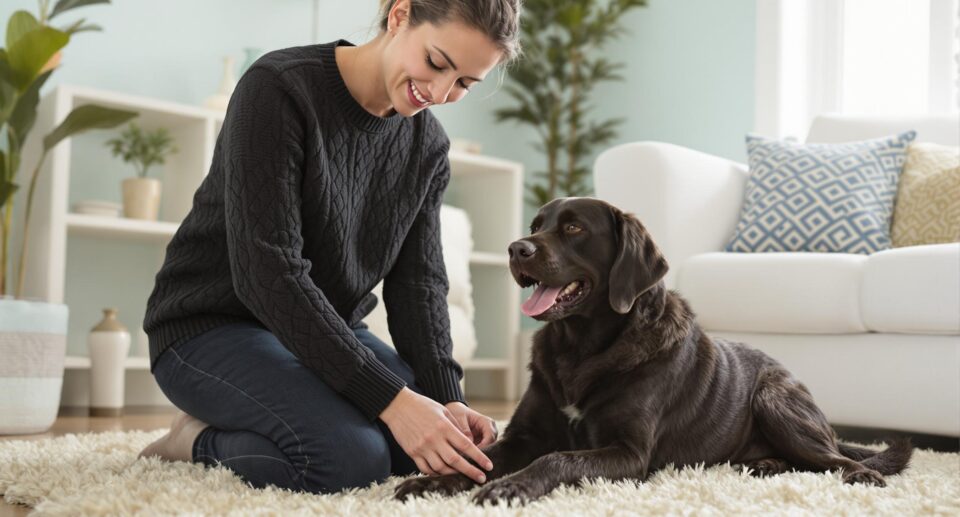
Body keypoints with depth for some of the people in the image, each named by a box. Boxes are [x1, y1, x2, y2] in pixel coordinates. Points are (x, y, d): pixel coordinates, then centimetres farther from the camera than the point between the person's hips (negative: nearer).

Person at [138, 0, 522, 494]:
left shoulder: (427, 144, 2)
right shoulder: (279, 88, -20)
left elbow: (417, 283, -1)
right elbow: (268, 274, -27)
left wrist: (446, 398, -19)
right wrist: (390, 399, -33)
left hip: (330, 335, 8)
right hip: (214, 326, -7)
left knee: (469, 446, -7)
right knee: (352, 457, -32)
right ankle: (200, 441, -3)